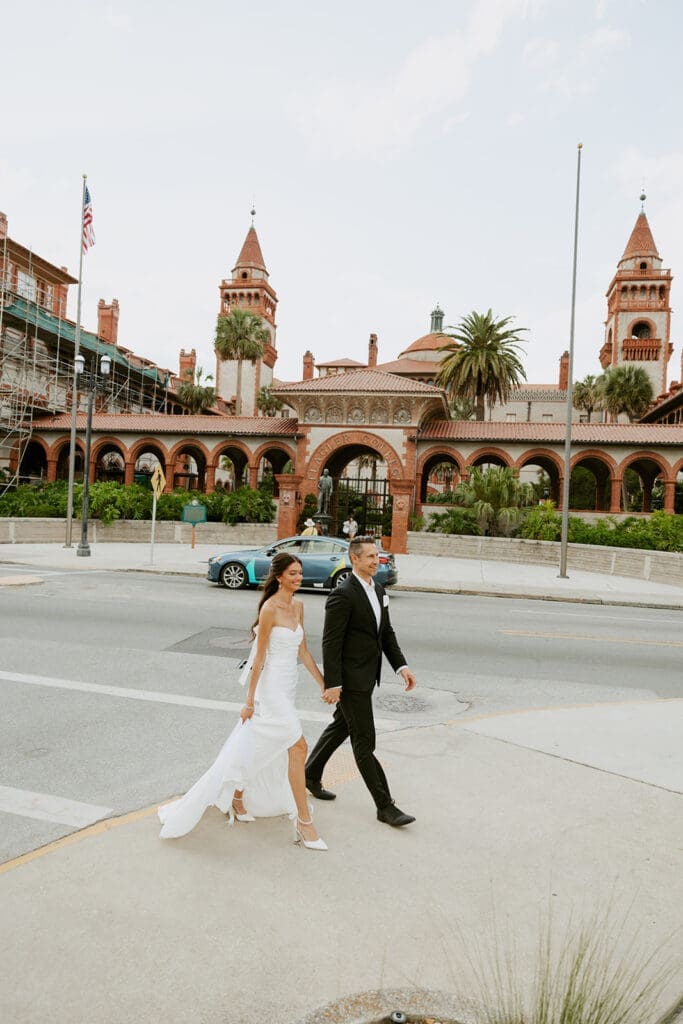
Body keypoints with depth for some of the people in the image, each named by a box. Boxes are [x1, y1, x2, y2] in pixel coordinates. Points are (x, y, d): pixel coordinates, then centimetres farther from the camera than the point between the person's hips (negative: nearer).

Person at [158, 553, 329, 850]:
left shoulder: (298, 605, 6)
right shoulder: (270, 608, -17)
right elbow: (259, 657, -15)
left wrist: (323, 683, 11)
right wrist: (249, 700, -11)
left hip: (288, 686, 8)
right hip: (272, 686, -8)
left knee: (264, 748, 19)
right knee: (297, 747, -9)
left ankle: (237, 797, 39)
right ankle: (304, 823, 1)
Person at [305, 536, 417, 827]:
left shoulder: (378, 590, 9)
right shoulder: (343, 595, -19)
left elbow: (386, 633, 14)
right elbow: (330, 643, -20)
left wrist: (402, 666, 6)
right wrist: (331, 684, -20)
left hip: (367, 676, 9)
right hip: (350, 679, -9)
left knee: (340, 727, 22)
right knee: (364, 742, 1)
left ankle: (310, 774, 41)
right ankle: (385, 805, 10)